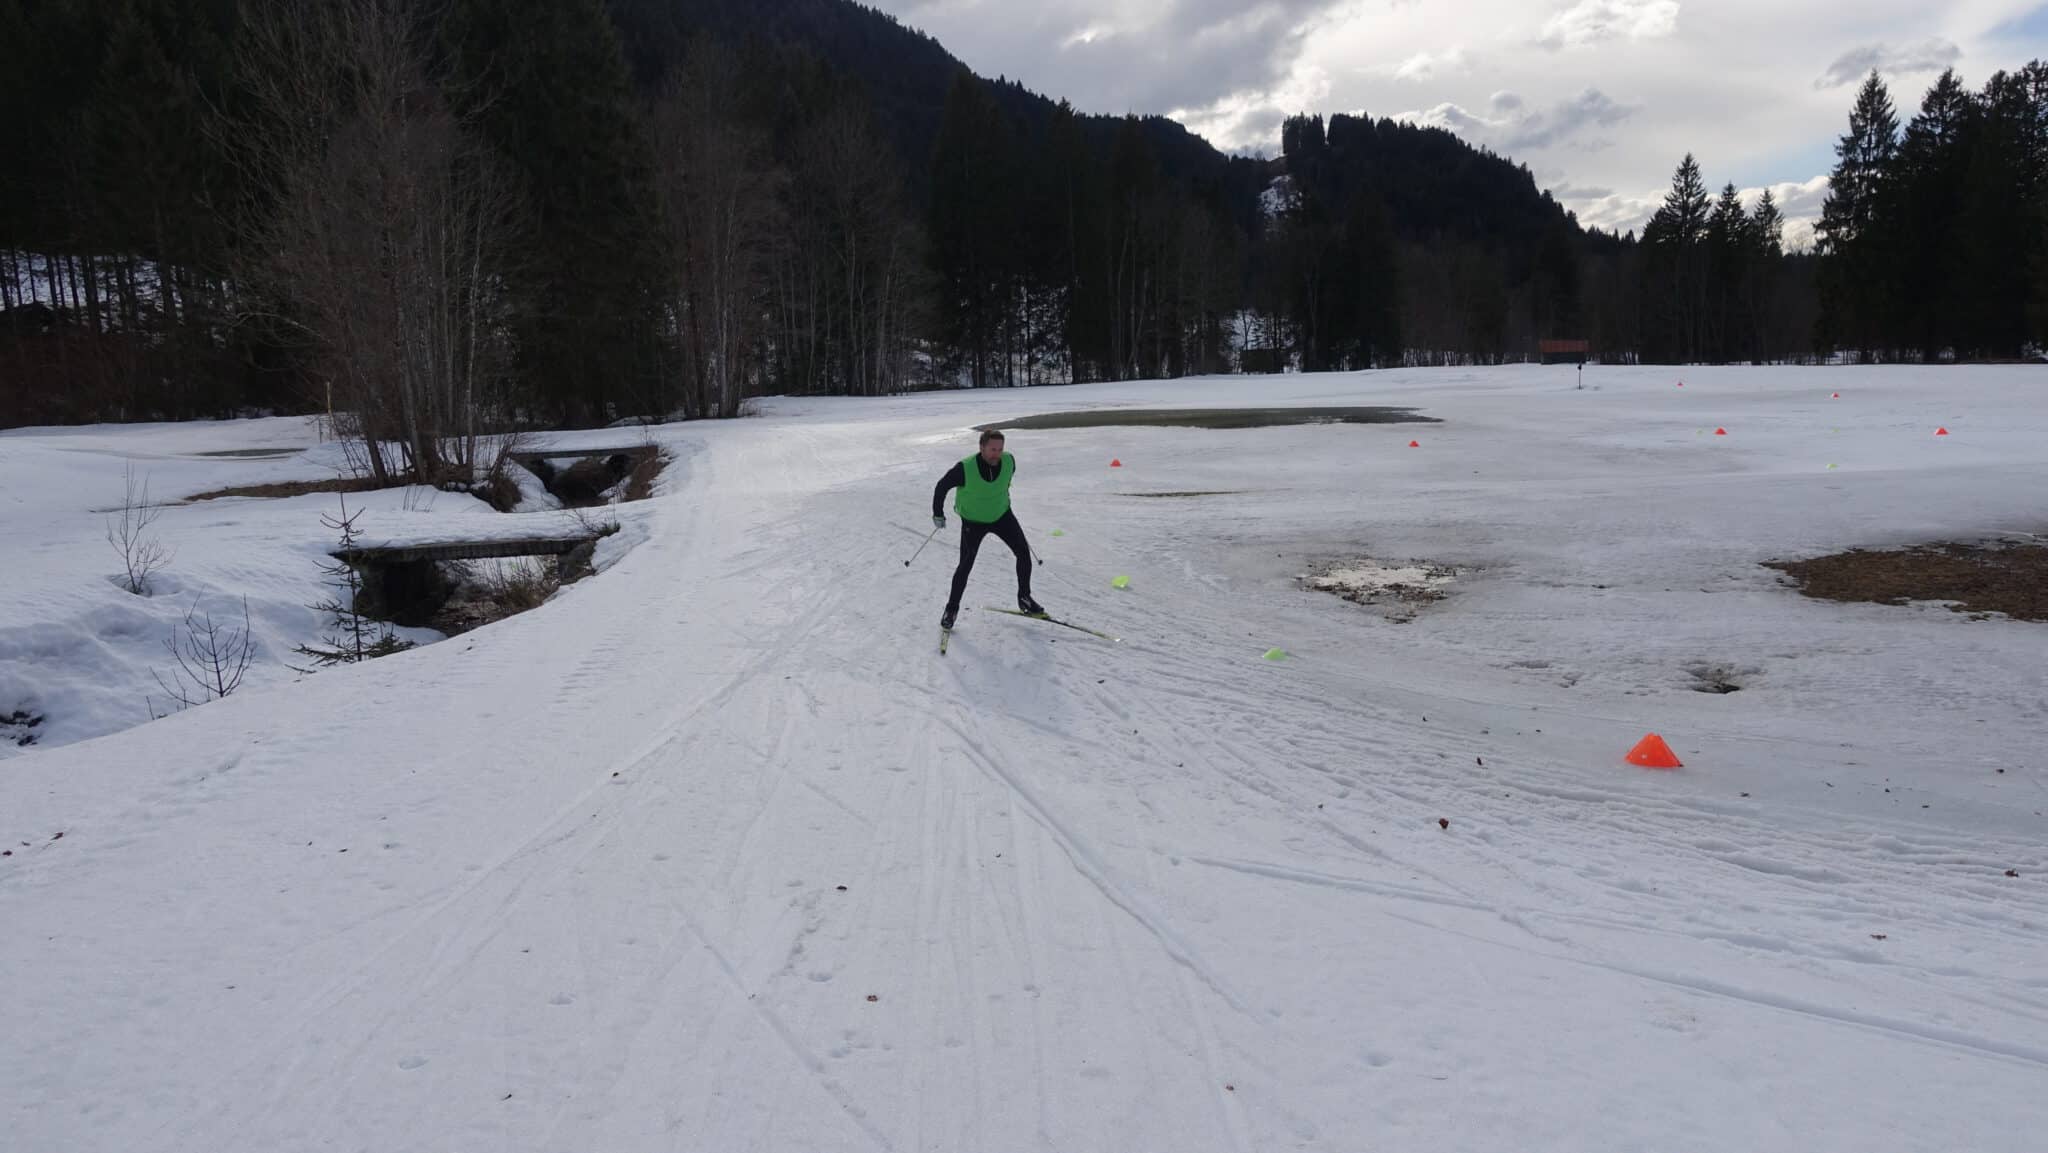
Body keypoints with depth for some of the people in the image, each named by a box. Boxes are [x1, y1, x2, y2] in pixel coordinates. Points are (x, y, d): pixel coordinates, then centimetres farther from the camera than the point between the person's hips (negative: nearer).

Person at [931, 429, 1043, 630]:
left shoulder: (1009, 461, -20)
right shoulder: (965, 468, -32)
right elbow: (942, 486, -14)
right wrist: (938, 514, -5)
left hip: (1002, 514, 4)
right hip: (973, 521, -4)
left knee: (1023, 551, -3)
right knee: (965, 566, -5)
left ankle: (1024, 599, 14)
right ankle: (952, 609, 15)